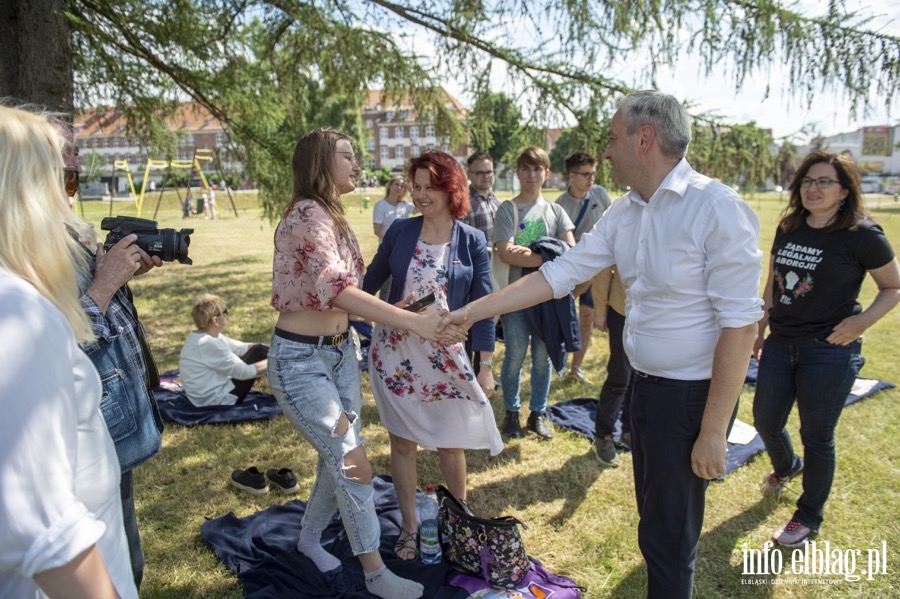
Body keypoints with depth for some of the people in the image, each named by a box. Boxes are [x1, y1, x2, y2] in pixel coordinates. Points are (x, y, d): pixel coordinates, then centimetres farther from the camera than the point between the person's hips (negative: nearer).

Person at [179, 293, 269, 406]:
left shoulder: (198, 336, 4)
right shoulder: (209, 344, -26)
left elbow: (241, 348, 7)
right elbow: (243, 372, -22)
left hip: (211, 393, 10)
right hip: (217, 400, -10)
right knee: (258, 353, -8)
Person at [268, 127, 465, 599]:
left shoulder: (333, 218, 8)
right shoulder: (307, 214, -20)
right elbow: (336, 287, -35)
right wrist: (413, 321, -40)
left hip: (340, 351, 9)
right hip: (301, 360, -8)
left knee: (339, 458, 17)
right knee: (353, 463, -1)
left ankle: (310, 537, 42)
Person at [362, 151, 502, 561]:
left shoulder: (471, 241, -3)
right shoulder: (400, 231, -1)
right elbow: (369, 283, 10)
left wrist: (486, 366, -3)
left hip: (445, 356, -1)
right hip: (394, 353, 1)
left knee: (450, 444, 10)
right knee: (402, 442, 10)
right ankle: (409, 528, 29)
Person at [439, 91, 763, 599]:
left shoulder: (717, 208, -20)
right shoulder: (624, 213, 4)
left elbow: (741, 325, -21)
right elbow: (559, 274, 3)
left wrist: (713, 431, -19)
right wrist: (471, 311, 0)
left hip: (693, 393, -7)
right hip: (645, 383, 7)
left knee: (668, 537, 7)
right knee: (654, 518, 23)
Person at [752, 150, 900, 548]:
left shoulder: (861, 235, -12)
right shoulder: (788, 229, 4)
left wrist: (862, 322, -18)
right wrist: (760, 330, 13)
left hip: (829, 352, -5)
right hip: (780, 345, 6)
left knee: (817, 436, 7)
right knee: (765, 421, 16)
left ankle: (809, 517, 27)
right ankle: (786, 467, 49)